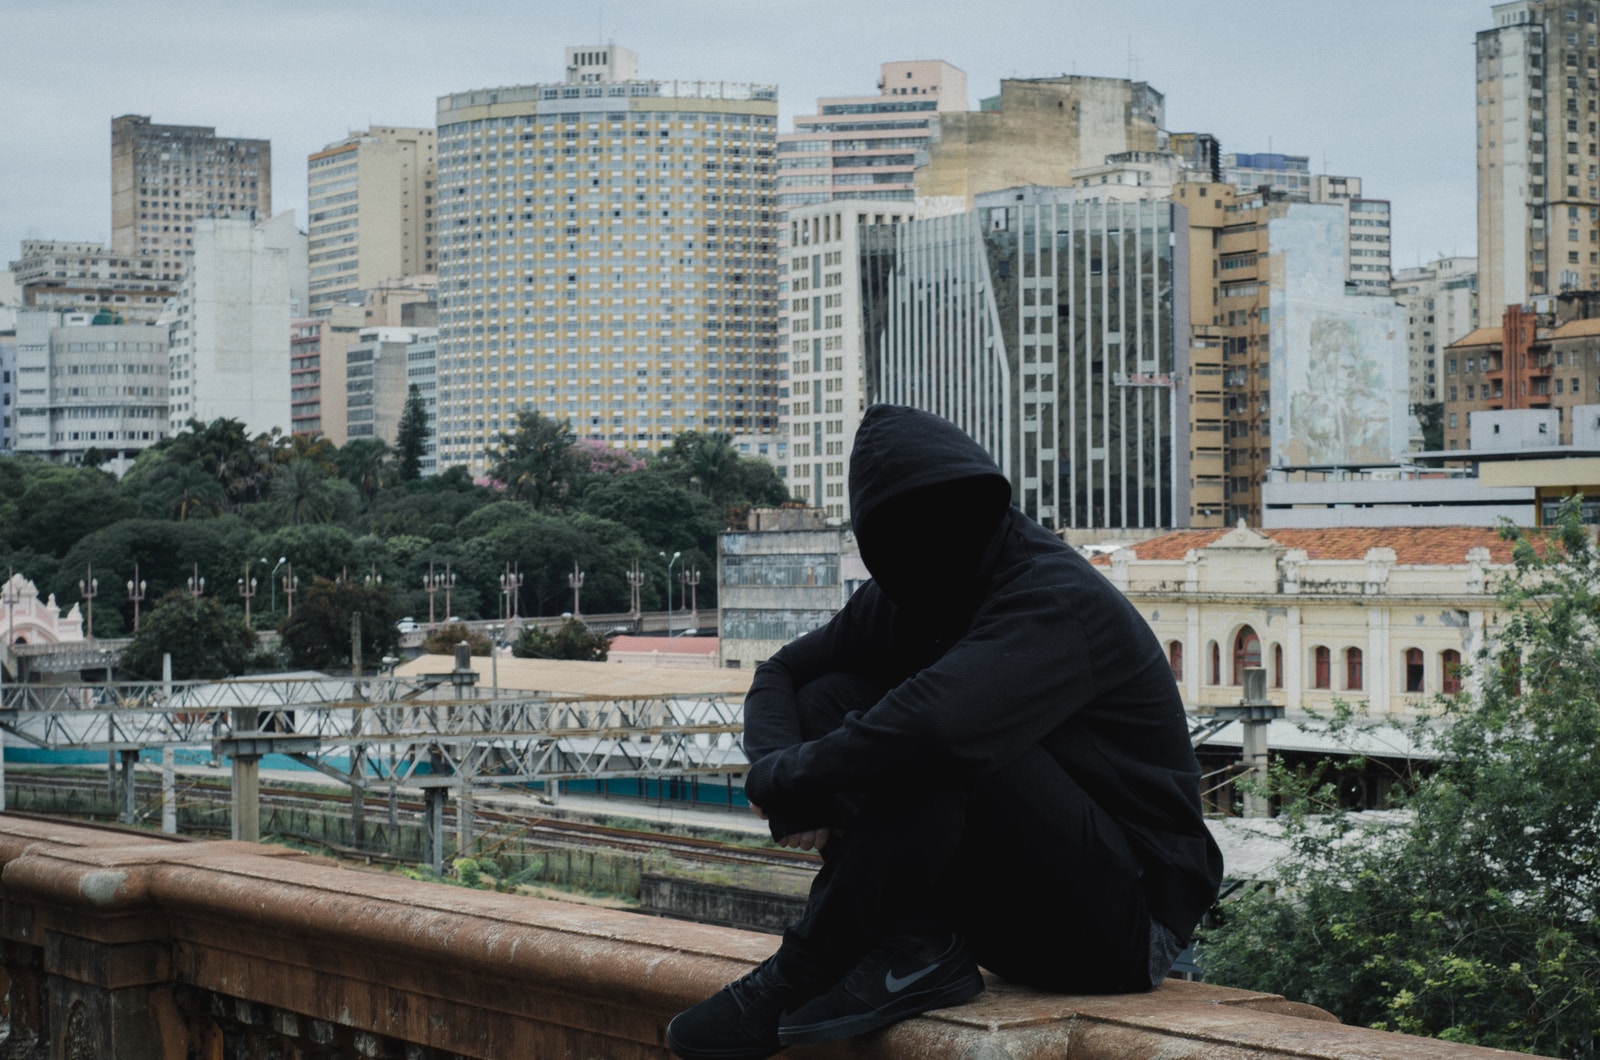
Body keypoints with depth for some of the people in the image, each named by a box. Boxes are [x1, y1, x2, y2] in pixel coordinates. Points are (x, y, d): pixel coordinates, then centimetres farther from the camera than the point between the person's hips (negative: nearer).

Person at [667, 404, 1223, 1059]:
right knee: (829, 698, -1)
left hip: (1125, 918, -8)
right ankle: (907, 953, -13)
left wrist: (780, 782, -22)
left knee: (942, 741, -31)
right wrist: (782, 770, -13)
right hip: (1008, 912, 8)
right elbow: (781, 674, 10)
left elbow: (927, 725, -38)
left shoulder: (1058, 602, -22)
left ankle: (812, 971, -19)